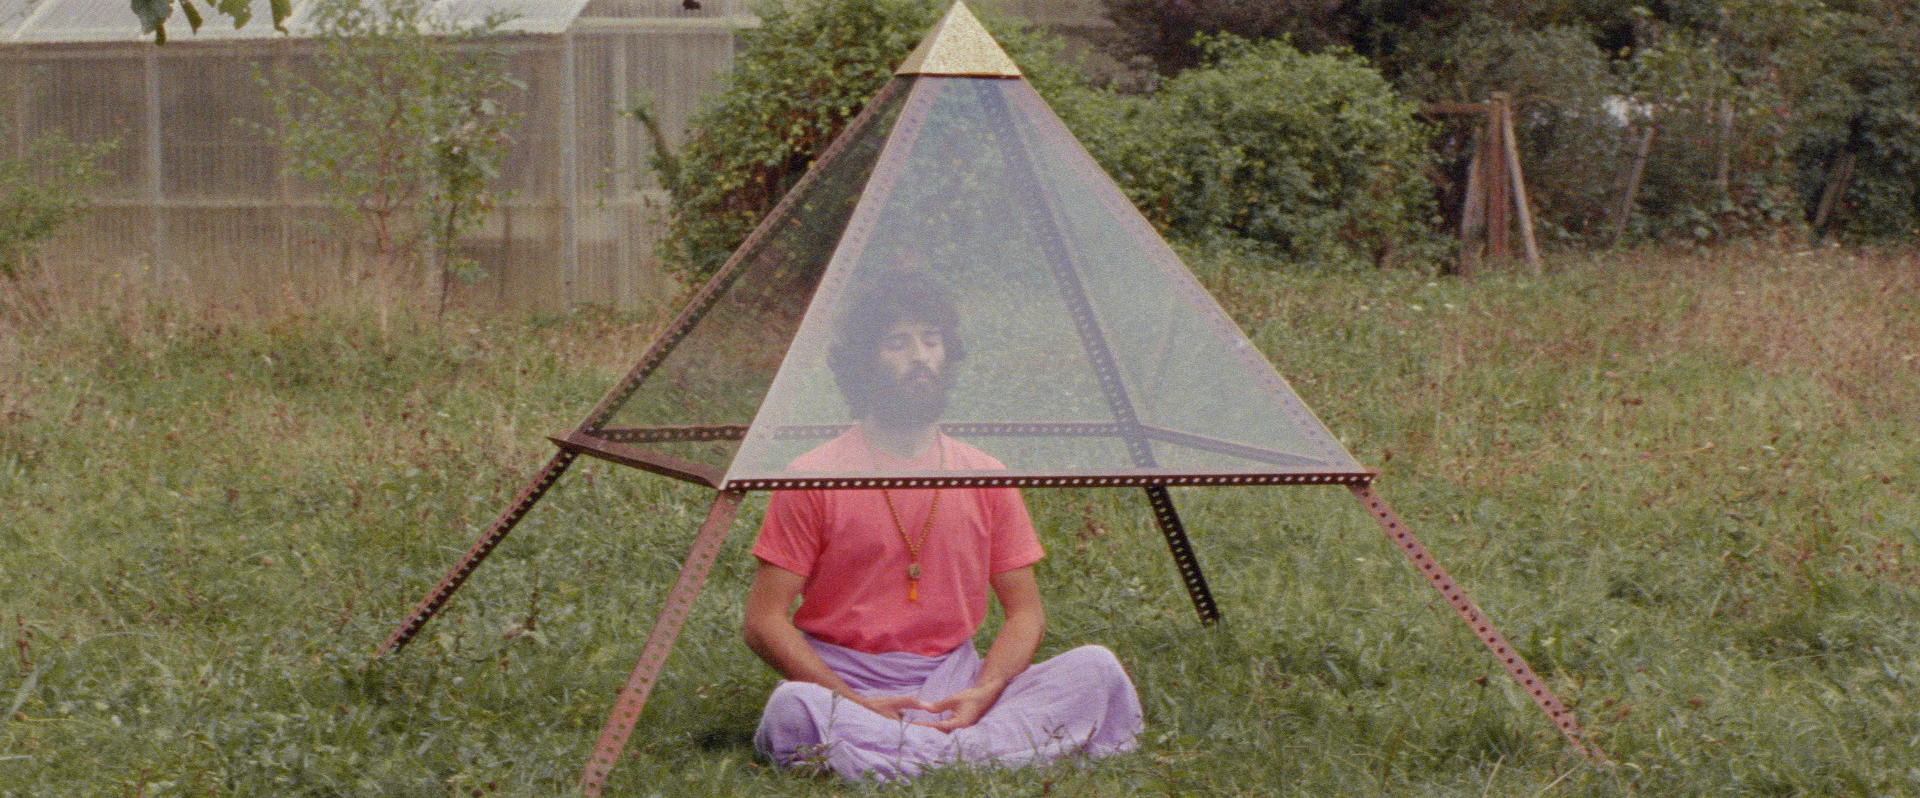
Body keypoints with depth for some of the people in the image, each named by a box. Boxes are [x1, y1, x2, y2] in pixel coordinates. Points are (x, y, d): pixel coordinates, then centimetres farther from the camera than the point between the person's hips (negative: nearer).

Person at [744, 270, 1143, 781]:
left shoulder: (986, 477, 8)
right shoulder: (813, 477, -2)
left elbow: (1026, 613, 9)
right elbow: (763, 623, -5)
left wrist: (984, 691, -12)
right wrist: (856, 702, -17)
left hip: (955, 684, 4)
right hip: (847, 681, -4)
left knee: (1098, 670, -20)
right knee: (793, 710, -38)